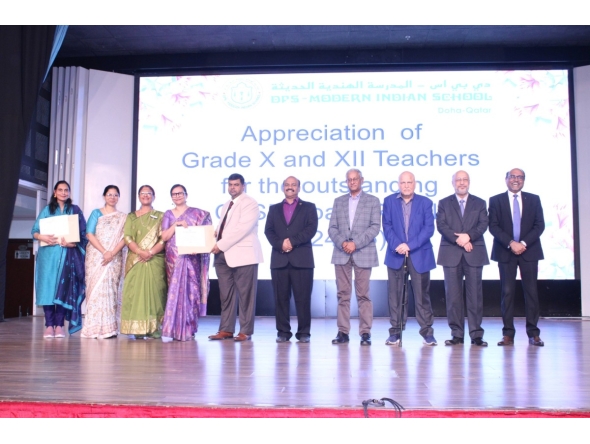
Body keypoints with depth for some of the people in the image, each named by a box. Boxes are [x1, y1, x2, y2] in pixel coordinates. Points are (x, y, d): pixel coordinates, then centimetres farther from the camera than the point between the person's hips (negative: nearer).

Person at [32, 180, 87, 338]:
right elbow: (34, 231, 5)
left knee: (64, 288, -5)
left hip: (68, 254, 0)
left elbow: (83, 233, 3)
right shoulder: (47, 210, 12)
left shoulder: (75, 210, 11)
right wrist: (43, 237, -16)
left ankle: (59, 325, -2)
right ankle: (49, 325, -3)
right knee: (48, 286, -5)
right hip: (48, 253, 1)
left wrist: (72, 242, -15)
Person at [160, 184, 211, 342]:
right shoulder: (168, 214, 12)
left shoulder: (197, 214, 8)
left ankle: (188, 330, 6)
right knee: (175, 291, -4)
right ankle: (170, 330, -1)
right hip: (174, 258, 1)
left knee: (190, 291, -3)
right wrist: (176, 224, -11)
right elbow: (164, 237, 2)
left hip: (191, 257, -1)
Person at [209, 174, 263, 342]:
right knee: (226, 294, 8)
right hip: (223, 256, 7)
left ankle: (245, 331, 3)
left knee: (245, 295, -3)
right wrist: (215, 234, 0)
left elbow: (242, 229, -15)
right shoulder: (226, 206, 22)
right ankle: (226, 329, 14)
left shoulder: (250, 203, -4)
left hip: (243, 255, -7)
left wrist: (221, 245, -15)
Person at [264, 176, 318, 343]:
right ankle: (283, 332, 10)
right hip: (279, 259, 2)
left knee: (303, 298, -2)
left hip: (302, 259, -2)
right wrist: (280, 244, -11)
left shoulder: (308, 207, 11)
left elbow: (311, 229, -3)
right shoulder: (274, 209, 18)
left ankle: (304, 332, 5)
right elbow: (268, 231, 7)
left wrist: (292, 241, -13)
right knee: (281, 298, 2)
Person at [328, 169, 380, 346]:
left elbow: (375, 227, -4)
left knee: (363, 294, 0)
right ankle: (343, 332, 8)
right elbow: (332, 228, 8)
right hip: (341, 253, 2)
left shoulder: (373, 201, 7)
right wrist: (342, 243, -10)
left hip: (363, 253, -2)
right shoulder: (338, 201, 15)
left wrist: (356, 243, -13)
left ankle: (365, 332, 6)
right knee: (343, 294, 3)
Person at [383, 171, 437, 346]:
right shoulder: (389, 201, 7)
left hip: (420, 255, -1)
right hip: (396, 255, 1)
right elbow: (387, 226, 1)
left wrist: (410, 245, -14)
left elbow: (429, 228, -4)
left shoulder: (425, 202, 5)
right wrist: (397, 245, -15)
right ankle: (395, 331, 10)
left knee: (422, 294, 2)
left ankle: (427, 331, 11)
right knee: (395, 294, 2)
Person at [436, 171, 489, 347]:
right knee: (453, 295, 0)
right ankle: (457, 334, 7)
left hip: (474, 254, 0)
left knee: (475, 294, -1)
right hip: (451, 254, 0)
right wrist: (458, 240, -13)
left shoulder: (480, 203, 13)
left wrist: (468, 236, -17)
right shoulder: (444, 203, 11)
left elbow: (483, 225, 0)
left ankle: (476, 334, 5)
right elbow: (441, 225, -2)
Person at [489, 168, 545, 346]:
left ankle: (533, 333, 6)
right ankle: (508, 334, 2)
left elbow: (539, 225, 2)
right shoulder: (496, 200, 6)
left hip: (529, 251, 1)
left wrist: (523, 243, -11)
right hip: (505, 252, -1)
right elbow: (493, 226, -2)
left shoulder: (534, 199, 10)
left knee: (531, 291, 0)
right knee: (507, 292, -1)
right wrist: (511, 243, -15)